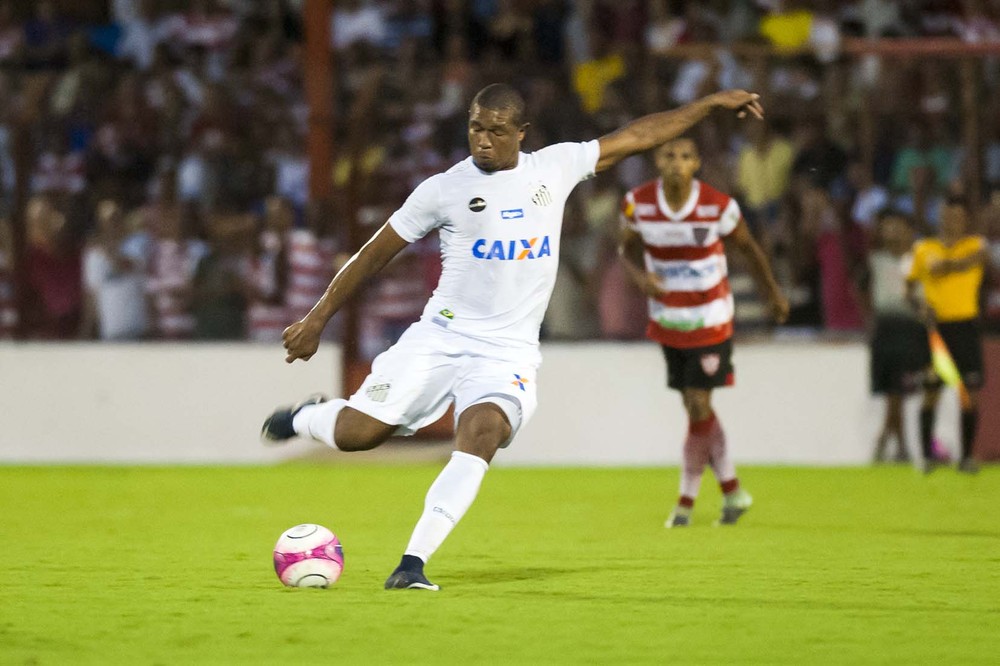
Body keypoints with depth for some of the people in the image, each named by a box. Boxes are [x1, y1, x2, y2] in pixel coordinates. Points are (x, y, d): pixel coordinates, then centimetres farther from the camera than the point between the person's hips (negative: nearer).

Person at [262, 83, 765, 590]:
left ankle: (414, 562, -28)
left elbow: (638, 135, 14)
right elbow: (374, 255, 7)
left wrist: (714, 103, 15)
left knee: (481, 437, -28)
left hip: (507, 353, 1)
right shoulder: (444, 190, 0)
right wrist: (317, 319, 7)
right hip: (440, 337, -1)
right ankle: (305, 417, 27)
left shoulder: (555, 168, 7)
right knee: (357, 433, -11)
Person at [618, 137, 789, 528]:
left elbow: (748, 248, 0)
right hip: (667, 319, 3)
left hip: (710, 320, -3)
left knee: (699, 405, -9)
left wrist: (773, 294, 13)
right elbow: (628, 248, 7)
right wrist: (640, 276, -15)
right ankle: (732, 491, 26)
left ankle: (687, 499, 6)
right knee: (695, 408, 10)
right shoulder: (638, 203, -10)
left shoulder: (718, 206, -16)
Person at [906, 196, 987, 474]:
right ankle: (927, 454, 3)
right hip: (935, 325, 1)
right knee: (931, 391, -2)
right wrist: (920, 305, -7)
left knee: (971, 392, -3)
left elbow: (974, 260, -18)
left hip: (966, 324, -1)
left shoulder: (975, 245, 6)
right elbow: (910, 286, 11)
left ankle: (967, 456, 3)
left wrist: (947, 265, -25)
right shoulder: (923, 248, 10)